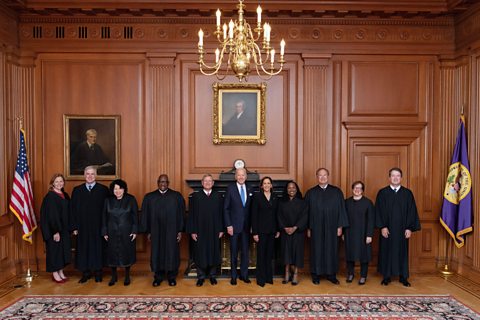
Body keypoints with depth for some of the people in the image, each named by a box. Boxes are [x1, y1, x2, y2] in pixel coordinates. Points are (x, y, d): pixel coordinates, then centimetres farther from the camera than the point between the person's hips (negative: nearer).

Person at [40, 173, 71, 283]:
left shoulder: (65, 195, 8)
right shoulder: (49, 196, -13)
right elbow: (50, 215, -17)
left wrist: (69, 228, 8)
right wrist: (55, 231, -19)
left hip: (64, 229, 7)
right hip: (53, 229, -7)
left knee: (63, 249, 12)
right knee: (54, 249, 2)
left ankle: (60, 272, 23)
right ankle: (55, 274, 14)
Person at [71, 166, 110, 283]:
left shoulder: (103, 190, -1)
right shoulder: (77, 190, 6)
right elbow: (73, 210, 6)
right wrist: (75, 227, 1)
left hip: (98, 226, -2)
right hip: (83, 226, 2)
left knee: (98, 248, 5)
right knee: (84, 249, 6)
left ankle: (98, 272, 19)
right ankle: (85, 273, 20)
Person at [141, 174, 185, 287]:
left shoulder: (177, 196, 0)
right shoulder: (149, 197, 5)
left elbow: (181, 214, -1)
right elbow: (145, 215, 7)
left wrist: (180, 231, -5)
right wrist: (148, 232, 3)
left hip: (172, 231, -1)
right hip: (156, 232, 1)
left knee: (172, 253, 6)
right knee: (157, 253, 8)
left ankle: (172, 277, 21)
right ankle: (158, 277, 23)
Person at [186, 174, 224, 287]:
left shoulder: (218, 196, 4)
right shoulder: (195, 196, 0)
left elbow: (221, 214, 3)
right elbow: (191, 214, -2)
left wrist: (221, 229, -2)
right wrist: (192, 231, -7)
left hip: (214, 231, 1)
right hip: (200, 230, -1)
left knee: (213, 253, 9)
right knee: (200, 254, 5)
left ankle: (212, 275, 24)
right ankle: (201, 276, 20)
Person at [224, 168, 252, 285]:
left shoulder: (249, 190, 5)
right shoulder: (230, 189, -5)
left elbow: (251, 209, 8)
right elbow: (226, 208, -5)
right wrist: (228, 225, -10)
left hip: (246, 226, 3)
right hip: (234, 226, -3)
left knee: (245, 251, 9)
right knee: (234, 252, 8)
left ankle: (244, 275, 23)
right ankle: (233, 276, 21)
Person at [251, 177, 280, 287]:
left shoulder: (275, 198, 8)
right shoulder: (257, 197, -5)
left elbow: (277, 215, 11)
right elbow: (254, 215, -7)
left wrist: (278, 230, 6)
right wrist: (255, 232, -11)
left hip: (272, 230, 4)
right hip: (261, 230, -4)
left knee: (269, 254, 11)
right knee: (261, 254, 3)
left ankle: (269, 277, 23)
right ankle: (261, 279, 13)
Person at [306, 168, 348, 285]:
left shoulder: (337, 191, 3)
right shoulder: (310, 193, 2)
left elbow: (341, 209, 2)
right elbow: (307, 212, 2)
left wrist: (340, 226, -2)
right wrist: (308, 228, -1)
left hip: (331, 227, 1)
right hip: (316, 228, 0)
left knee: (331, 250, 7)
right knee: (316, 250, 6)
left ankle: (331, 274, 21)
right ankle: (316, 275, 18)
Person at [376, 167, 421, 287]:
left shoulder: (407, 193, 2)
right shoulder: (382, 193, -1)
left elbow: (412, 211, 1)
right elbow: (379, 211, -4)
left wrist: (409, 228, -5)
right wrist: (382, 227, -11)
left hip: (402, 229, 1)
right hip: (387, 229, -1)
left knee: (402, 251, 9)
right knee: (387, 251, 6)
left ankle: (403, 277, 21)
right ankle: (387, 276, 18)